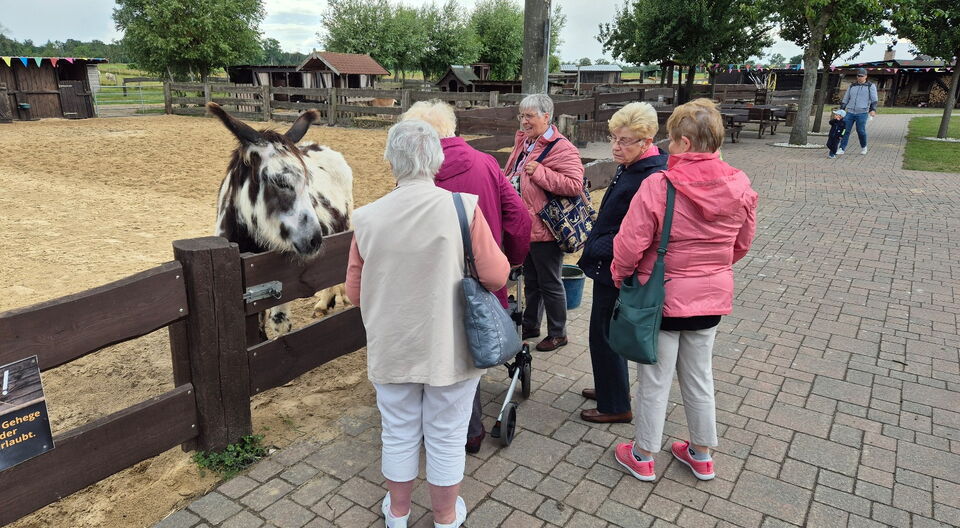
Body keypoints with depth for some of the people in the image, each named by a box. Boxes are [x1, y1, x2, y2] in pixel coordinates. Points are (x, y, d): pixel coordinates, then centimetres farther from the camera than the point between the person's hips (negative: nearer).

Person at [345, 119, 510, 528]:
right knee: (446, 439, 17)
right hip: (450, 350, -2)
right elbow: (496, 276, -13)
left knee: (399, 436, 21)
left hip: (391, 351, 2)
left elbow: (355, 293, 0)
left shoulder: (368, 218, -9)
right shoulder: (463, 207, -17)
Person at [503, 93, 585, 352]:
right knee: (531, 280, 22)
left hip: (545, 229, -8)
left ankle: (558, 333, 23)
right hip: (524, 225, 9)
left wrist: (540, 172, -28)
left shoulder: (561, 148, -17)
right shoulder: (523, 141, 10)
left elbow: (575, 185, -27)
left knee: (550, 284, 6)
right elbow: (512, 173, 26)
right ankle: (530, 325, 38)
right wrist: (507, 178, 4)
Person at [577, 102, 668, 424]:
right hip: (609, 267, 10)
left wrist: (597, 249, -18)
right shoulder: (630, 167, 5)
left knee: (604, 335, 4)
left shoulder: (652, 178, -25)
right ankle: (611, 388, 42)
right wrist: (594, 245, 9)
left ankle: (616, 407, 21)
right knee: (610, 332, 23)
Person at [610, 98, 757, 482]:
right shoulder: (739, 187, -5)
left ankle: (643, 456, 27)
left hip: (662, 296, -5)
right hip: (712, 296, 5)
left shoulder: (658, 185, -23)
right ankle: (702, 454, 36)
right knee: (699, 376, 20)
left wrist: (620, 275, 0)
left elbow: (630, 243, -20)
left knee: (655, 380, 11)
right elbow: (742, 243, 8)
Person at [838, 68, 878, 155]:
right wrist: (841, 109, 12)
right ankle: (842, 149, -3)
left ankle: (863, 147, 17)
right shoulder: (852, 86, 16)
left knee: (860, 131, -4)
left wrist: (873, 110, -13)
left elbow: (874, 99, 0)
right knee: (846, 130, -4)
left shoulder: (871, 86, 6)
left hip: (862, 113, -3)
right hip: (850, 112, 3)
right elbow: (845, 99, 19)